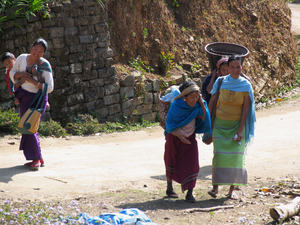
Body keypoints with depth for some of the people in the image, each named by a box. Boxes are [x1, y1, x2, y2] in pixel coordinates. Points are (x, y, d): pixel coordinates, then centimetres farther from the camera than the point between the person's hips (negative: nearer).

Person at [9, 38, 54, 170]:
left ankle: (37, 158, -3)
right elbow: (12, 74, 9)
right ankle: (38, 159, 17)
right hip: (24, 97, 6)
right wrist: (20, 74, -13)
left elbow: (49, 88, -15)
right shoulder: (22, 59, -3)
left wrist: (33, 82, -25)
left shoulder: (45, 65, -15)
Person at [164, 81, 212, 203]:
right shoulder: (176, 105, -23)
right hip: (174, 138, -2)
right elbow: (169, 125, -18)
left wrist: (202, 104, -23)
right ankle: (169, 188, 36)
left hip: (190, 138, 2)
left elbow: (205, 119, -17)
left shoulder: (197, 105, -13)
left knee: (192, 164, -12)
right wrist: (180, 136, -31)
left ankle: (189, 193, -9)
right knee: (172, 164, 14)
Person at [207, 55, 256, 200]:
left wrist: (240, 130, -10)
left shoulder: (246, 86, -4)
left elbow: (246, 109, -5)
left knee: (236, 156, -3)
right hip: (220, 124, 0)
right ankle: (215, 187, -1)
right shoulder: (220, 82, -4)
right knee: (219, 154, -7)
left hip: (237, 125, 0)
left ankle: (232, 189, 3)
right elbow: (211, 102, 3)